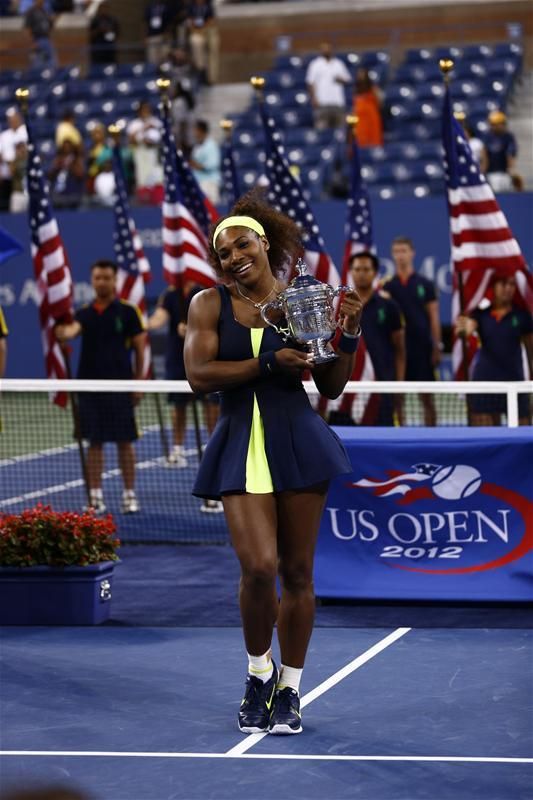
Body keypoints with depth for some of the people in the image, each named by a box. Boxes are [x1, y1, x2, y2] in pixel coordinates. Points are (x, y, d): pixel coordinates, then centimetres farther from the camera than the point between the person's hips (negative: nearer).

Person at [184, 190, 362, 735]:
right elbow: (198, 373, -10)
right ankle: (258, 672, 11)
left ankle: (289, 690, 19)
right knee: (259, 566, -15)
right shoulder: (209, 304, 4)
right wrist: (269, 363, -16)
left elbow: (332, 388, 9)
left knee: (296, 572, 4)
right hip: (240, 444, -1)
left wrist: (348, 333, -6)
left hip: (298, 441, 1)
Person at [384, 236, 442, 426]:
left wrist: (437, 347, -2)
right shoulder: (388, 286, 5)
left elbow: (433, 317, 3)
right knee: (397, 398, 2)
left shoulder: (425, 284, 4)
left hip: (422, 349, -1)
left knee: (427, 398, 1)